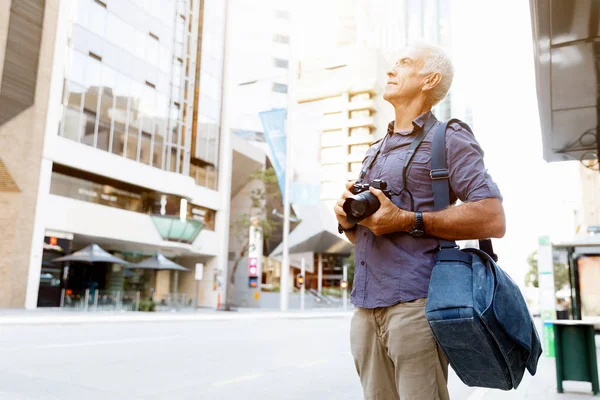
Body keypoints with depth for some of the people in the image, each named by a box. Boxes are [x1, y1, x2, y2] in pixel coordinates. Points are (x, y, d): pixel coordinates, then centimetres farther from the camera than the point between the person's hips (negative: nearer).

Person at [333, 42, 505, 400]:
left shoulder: (448, 139, 1)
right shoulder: (375, 152, 23)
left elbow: (493, 219, -12)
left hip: (415, 302, -6)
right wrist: (347, 220, 3)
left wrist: (408, 221, -16)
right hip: (365, 306, 7)